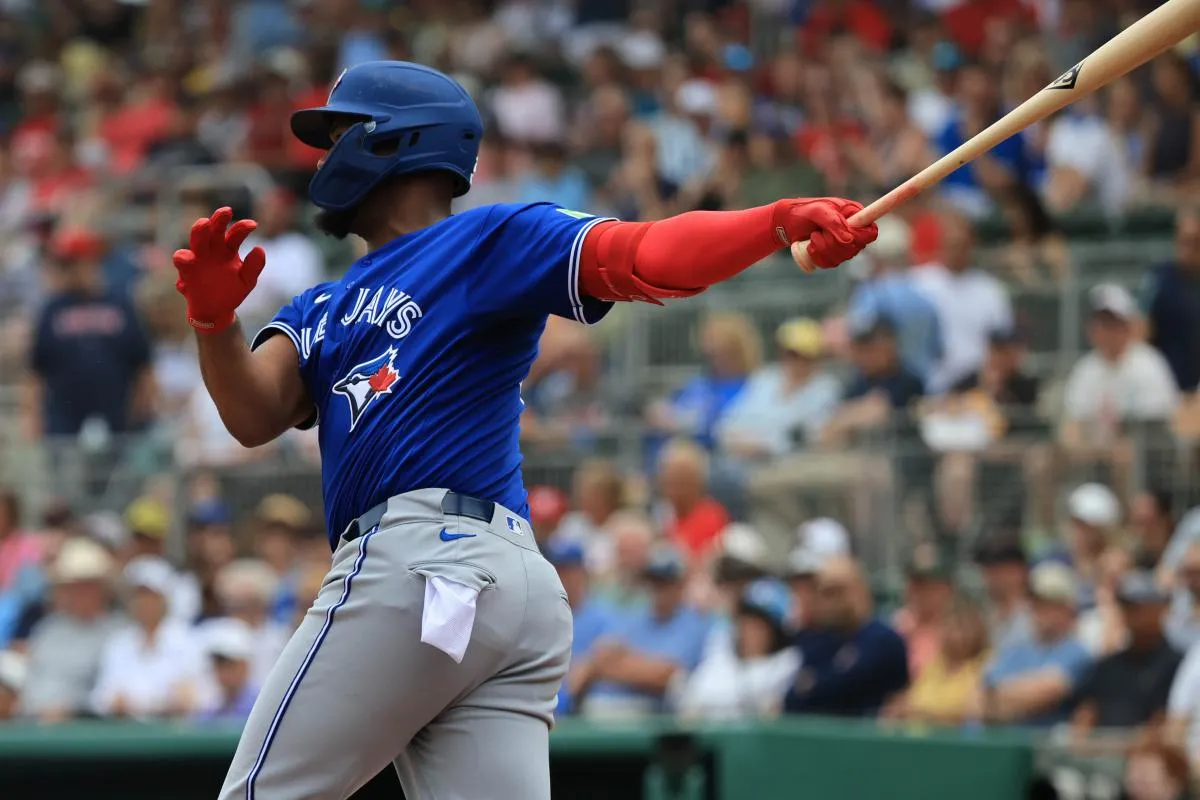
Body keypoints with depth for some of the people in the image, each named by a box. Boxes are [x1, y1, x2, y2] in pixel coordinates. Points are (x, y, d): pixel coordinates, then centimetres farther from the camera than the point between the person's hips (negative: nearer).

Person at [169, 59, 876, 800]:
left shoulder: (492, 241, 5)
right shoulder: (326, 308, 29)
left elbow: (642, 257, -9)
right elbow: (256, 417, 11)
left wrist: (780, 222, -27)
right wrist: (215, 319, -10)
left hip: (421, 564, -8)